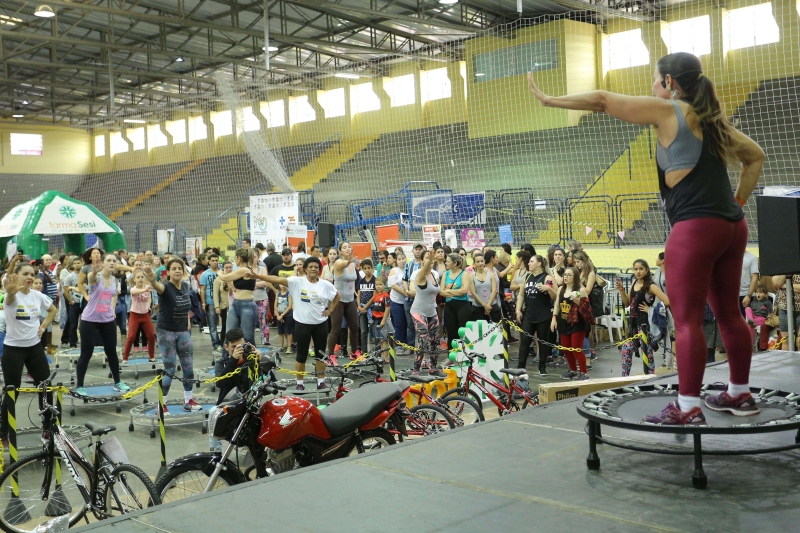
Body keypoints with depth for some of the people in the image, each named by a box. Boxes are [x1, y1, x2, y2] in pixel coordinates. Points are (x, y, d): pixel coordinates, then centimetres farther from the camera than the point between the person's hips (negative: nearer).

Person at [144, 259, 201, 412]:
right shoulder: (166, 287, -18)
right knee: (169, 369, -6)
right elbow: (158, 287, -44)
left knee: (188, 366, 9)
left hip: (183, 331, 6)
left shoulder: (186, 286, 1)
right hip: (166, 332, -6)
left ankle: (188, 401, 22)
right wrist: (152, 280, -65)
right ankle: (162, 404, 4)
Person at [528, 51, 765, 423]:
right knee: (728, 313, 16)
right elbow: (755, 156, 29)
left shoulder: (668, 110, -2)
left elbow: (602, 101, -1)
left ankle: (688, 409, -5)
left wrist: (550, 100, 7)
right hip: (731, 226, 9)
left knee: (687, 319, -6)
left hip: (696, 226, -9)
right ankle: (740, 395, 25)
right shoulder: (711, 118, 20)